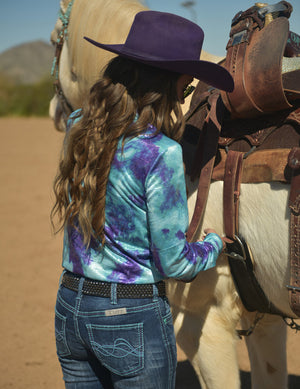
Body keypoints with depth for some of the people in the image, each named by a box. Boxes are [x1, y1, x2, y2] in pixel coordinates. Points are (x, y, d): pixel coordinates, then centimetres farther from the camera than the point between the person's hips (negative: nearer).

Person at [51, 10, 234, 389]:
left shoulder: (77, 127, -1)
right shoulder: (160, 153, -21)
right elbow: (174, 263, -15)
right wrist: (213, 244, 5)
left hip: (69, 310, 7)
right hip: (134, 318, -6)